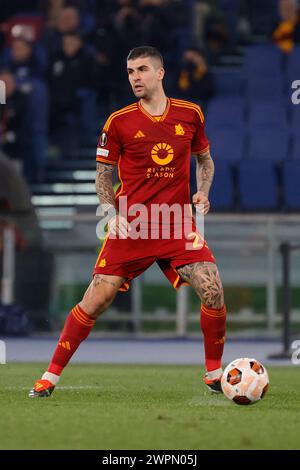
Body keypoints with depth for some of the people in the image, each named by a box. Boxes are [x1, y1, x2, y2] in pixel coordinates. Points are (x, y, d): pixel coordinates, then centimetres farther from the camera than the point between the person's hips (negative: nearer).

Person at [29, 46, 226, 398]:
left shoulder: (190, 114, 4)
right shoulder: (119, 121, -1)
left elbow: (205, 158, 19)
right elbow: (103, 174, 7)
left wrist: (203, 192, 0)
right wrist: (112, 213, -8)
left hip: (178, 225, 1)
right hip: (130, 227, -1)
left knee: (213, 292, -12)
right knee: (96, 300, -7)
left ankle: (214, 375, 9)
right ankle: (51, 376, 4)